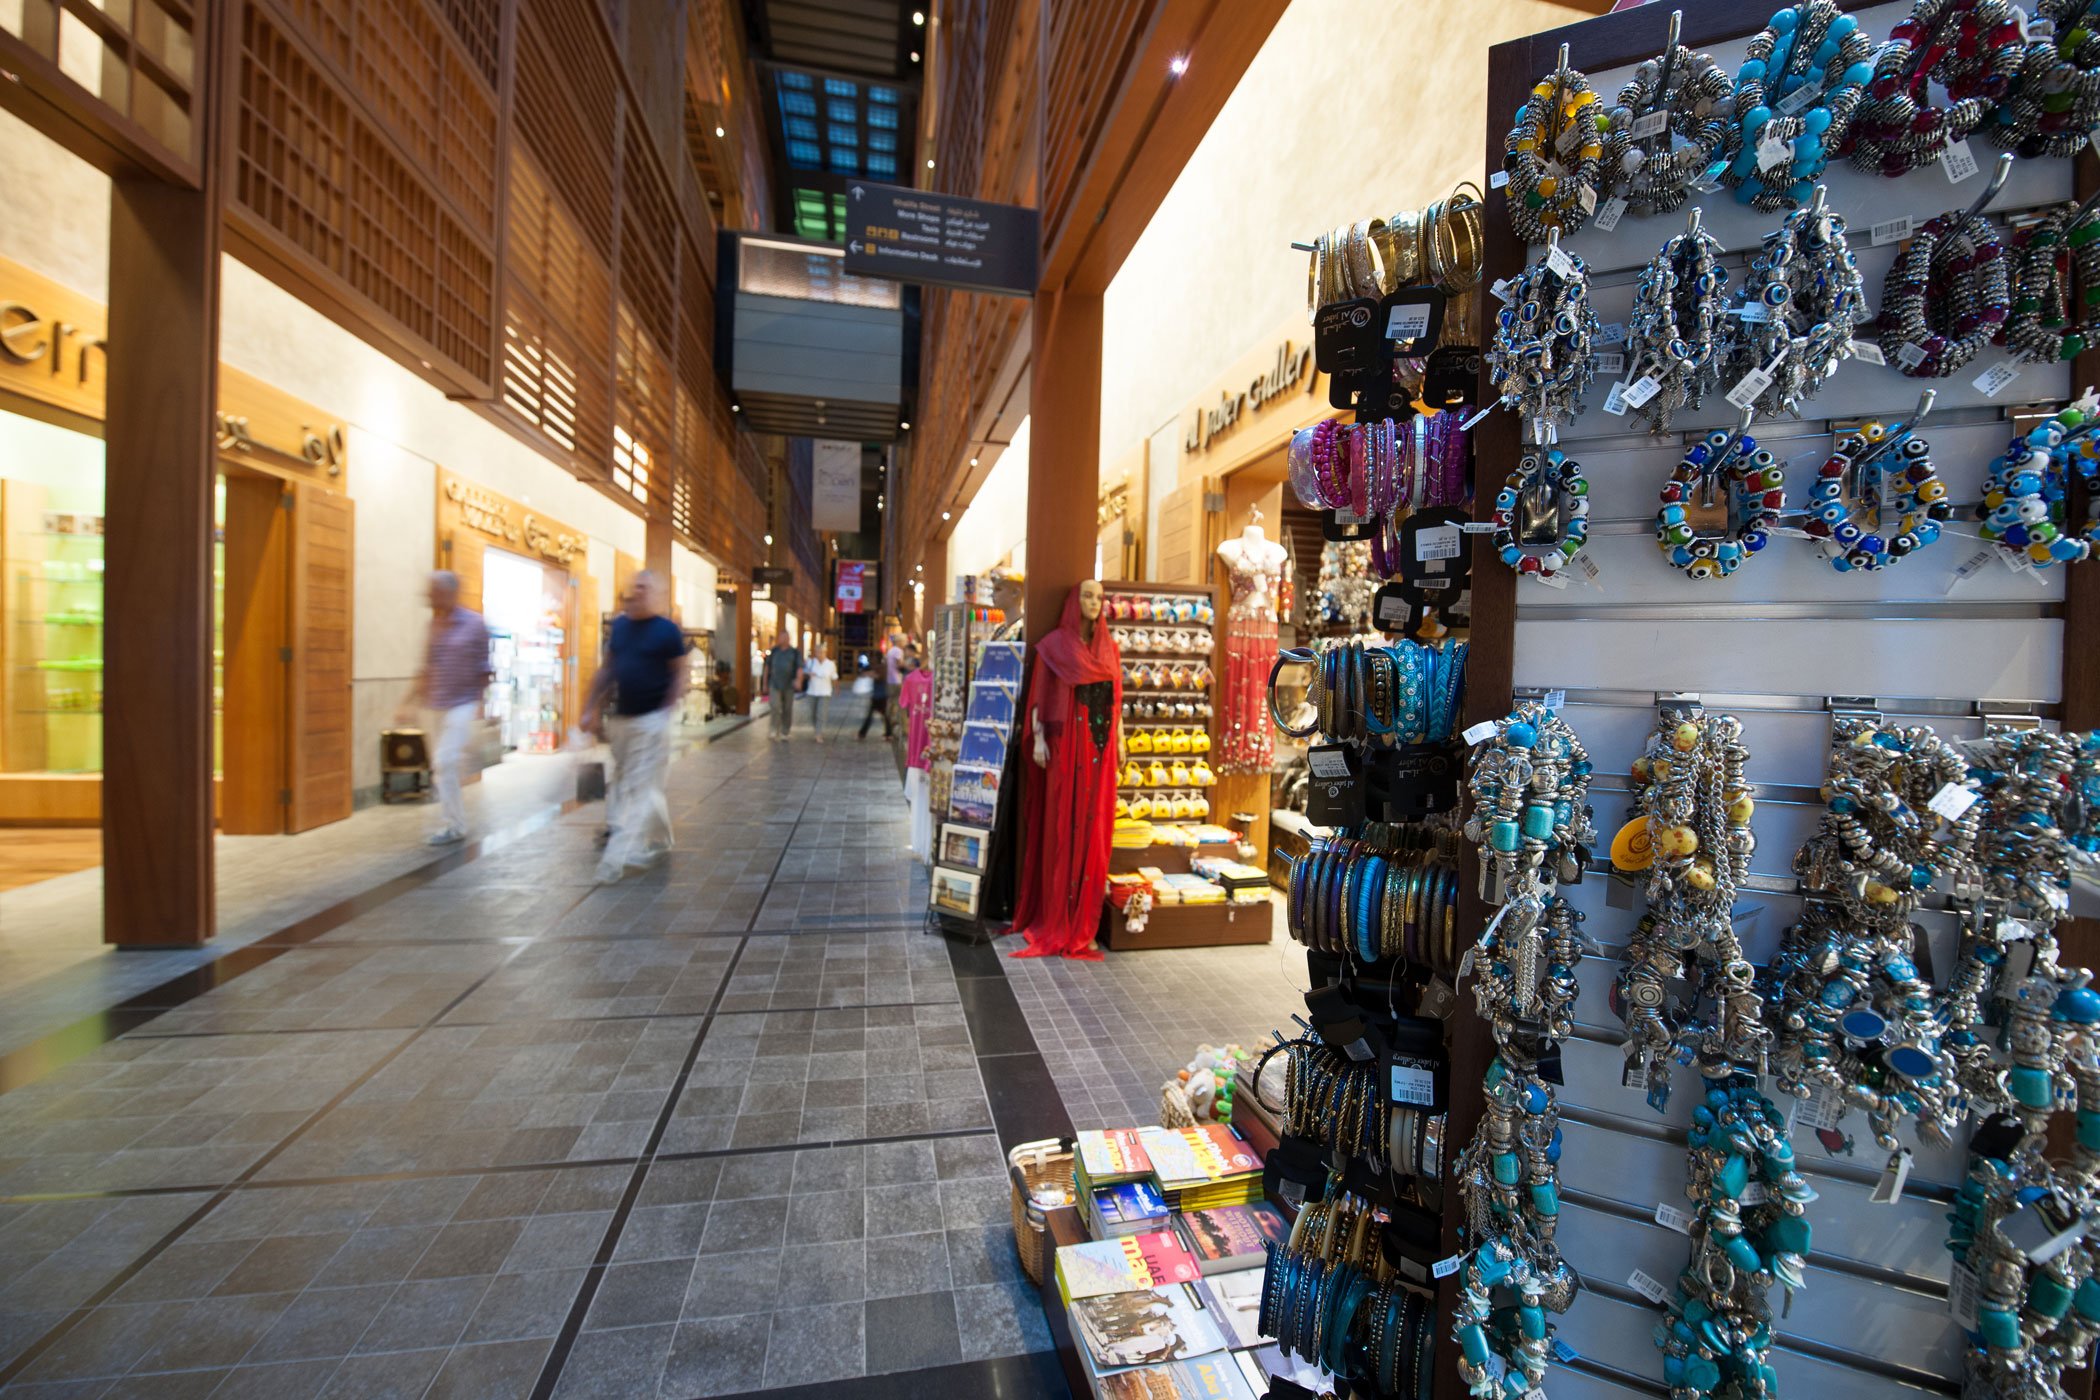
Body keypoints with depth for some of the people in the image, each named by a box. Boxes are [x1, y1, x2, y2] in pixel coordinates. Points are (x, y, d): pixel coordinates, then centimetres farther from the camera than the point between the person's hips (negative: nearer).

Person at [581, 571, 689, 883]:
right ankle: (658, 840, 31)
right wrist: (593, 708, 10)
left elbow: (681, 673, -7)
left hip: (651, 718, -7)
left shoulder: (667, 630, -8)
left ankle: (617, 858, -5)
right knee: (622, 785, 16)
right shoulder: (619, 624, 9)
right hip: (620, 717, 7)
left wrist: (668, 710, -16)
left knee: (640, 788, -5)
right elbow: (607, 669, 14)